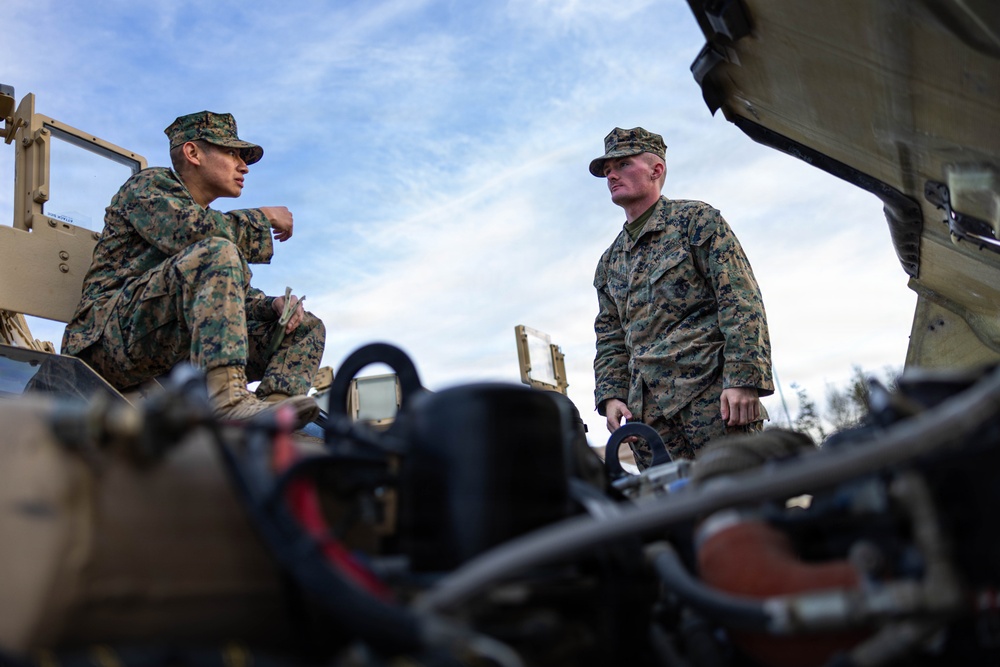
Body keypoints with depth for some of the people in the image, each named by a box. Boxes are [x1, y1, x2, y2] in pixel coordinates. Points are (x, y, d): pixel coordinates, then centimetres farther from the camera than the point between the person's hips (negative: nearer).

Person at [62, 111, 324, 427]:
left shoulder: (208, 219, 27)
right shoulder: (150, 184, 6)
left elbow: (231, 294, 22)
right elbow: (186, 231, -18)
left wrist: (273, 305, 1)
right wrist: (264, 217, -6)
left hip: (185, 350, 8)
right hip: (117, 334, -8)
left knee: (307, 327, 1)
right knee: (216, 253, -31)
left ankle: (273, 404, -30)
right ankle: (227, 397, -46)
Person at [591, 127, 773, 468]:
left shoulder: (696, 219, 5)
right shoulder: (609, 263, 22)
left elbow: (741, 302, -5)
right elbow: (610, 339, 22)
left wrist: (743, 379, -15)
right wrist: (612, 395, 4)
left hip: (712, 393, -5)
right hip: (648, 412, 5)